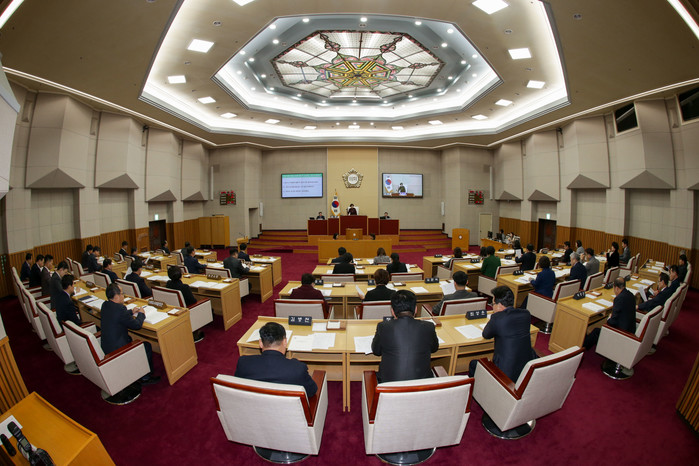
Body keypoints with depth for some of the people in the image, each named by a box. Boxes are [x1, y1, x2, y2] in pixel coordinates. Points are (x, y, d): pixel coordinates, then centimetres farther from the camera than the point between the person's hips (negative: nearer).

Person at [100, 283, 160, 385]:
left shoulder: (105, 305, -1)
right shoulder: (120, 308, -28)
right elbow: (137, 325, -19)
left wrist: (131, 312, 14)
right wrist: (141, 314, -2)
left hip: (105, 346, 9)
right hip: (116, 350, -9)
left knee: (130, 338, 29)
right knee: (147, 346, 4)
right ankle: (146, 377, 17)